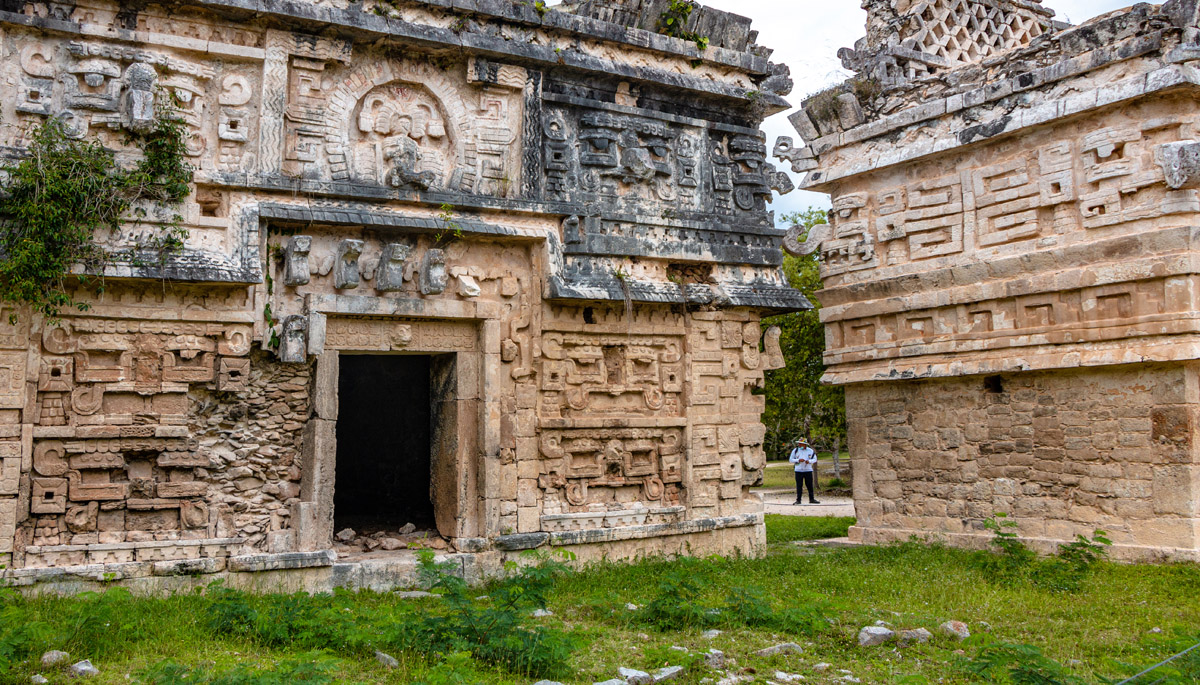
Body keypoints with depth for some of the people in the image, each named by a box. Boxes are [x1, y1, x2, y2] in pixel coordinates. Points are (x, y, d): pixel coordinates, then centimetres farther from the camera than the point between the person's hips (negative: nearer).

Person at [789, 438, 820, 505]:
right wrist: (798, 460, -13)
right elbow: (790, 459, 3)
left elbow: (814, 459, 9)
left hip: (808, 470, 1)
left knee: (810, 485, 3)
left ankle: (812, 499, 11)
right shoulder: (795, 450, 1)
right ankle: (798, 500, 4)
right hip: (798, 471, -1)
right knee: (799, 486, -1)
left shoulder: (810, 451, 4)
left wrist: (809, 461, -12)